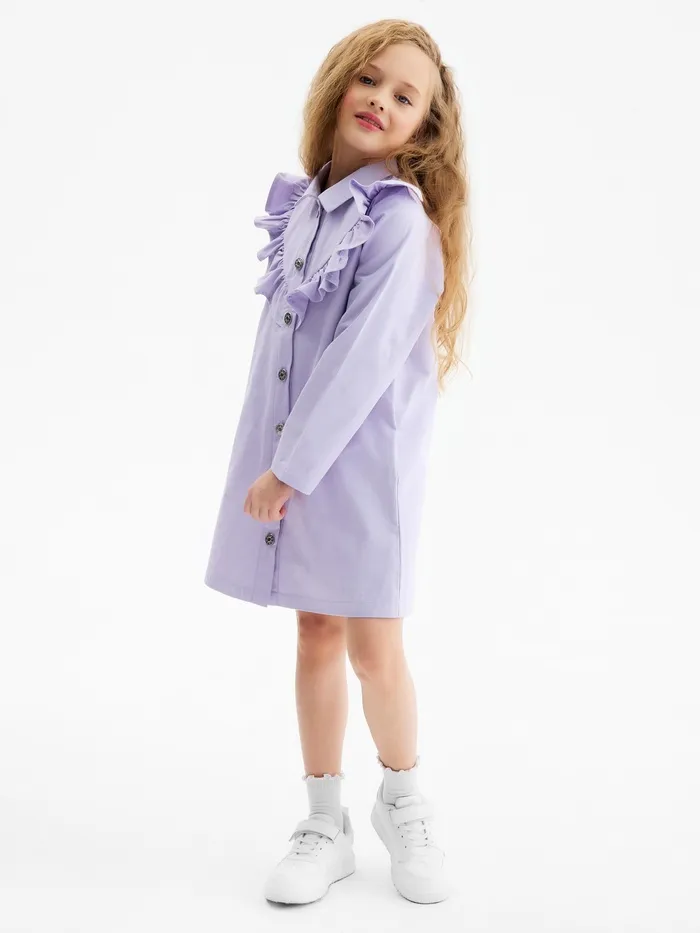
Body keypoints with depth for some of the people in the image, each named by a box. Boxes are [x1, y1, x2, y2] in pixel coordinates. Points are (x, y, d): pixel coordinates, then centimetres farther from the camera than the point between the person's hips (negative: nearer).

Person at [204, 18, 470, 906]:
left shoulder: (401, 219, -12)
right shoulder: (307, 201, 9)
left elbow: (366, 354, -18)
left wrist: (292, 466, -17)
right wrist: (270, 456, 10)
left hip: (363, 457, -6)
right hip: (290, 451, 6)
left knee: (372, 648, 0)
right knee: (315, 634, 11)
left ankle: (404, 803, 28)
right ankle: (324, 823, 25)